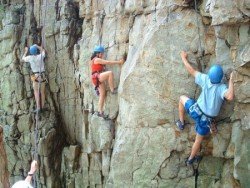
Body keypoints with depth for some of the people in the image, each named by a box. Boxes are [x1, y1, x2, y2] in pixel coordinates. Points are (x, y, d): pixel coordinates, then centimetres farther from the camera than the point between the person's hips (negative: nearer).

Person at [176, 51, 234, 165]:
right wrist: (231, 80, -34)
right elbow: (230, 97, -45)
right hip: (206, 120, -1)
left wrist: (184, 58, 10)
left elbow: (191, 70, -6)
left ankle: (181, 123, 35)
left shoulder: (205, 79, -16)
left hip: (195, 111, 1)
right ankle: (191, 159, 43)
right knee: (198, 140, 23)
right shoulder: (222, 88, -24)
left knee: (182, 98, 28)